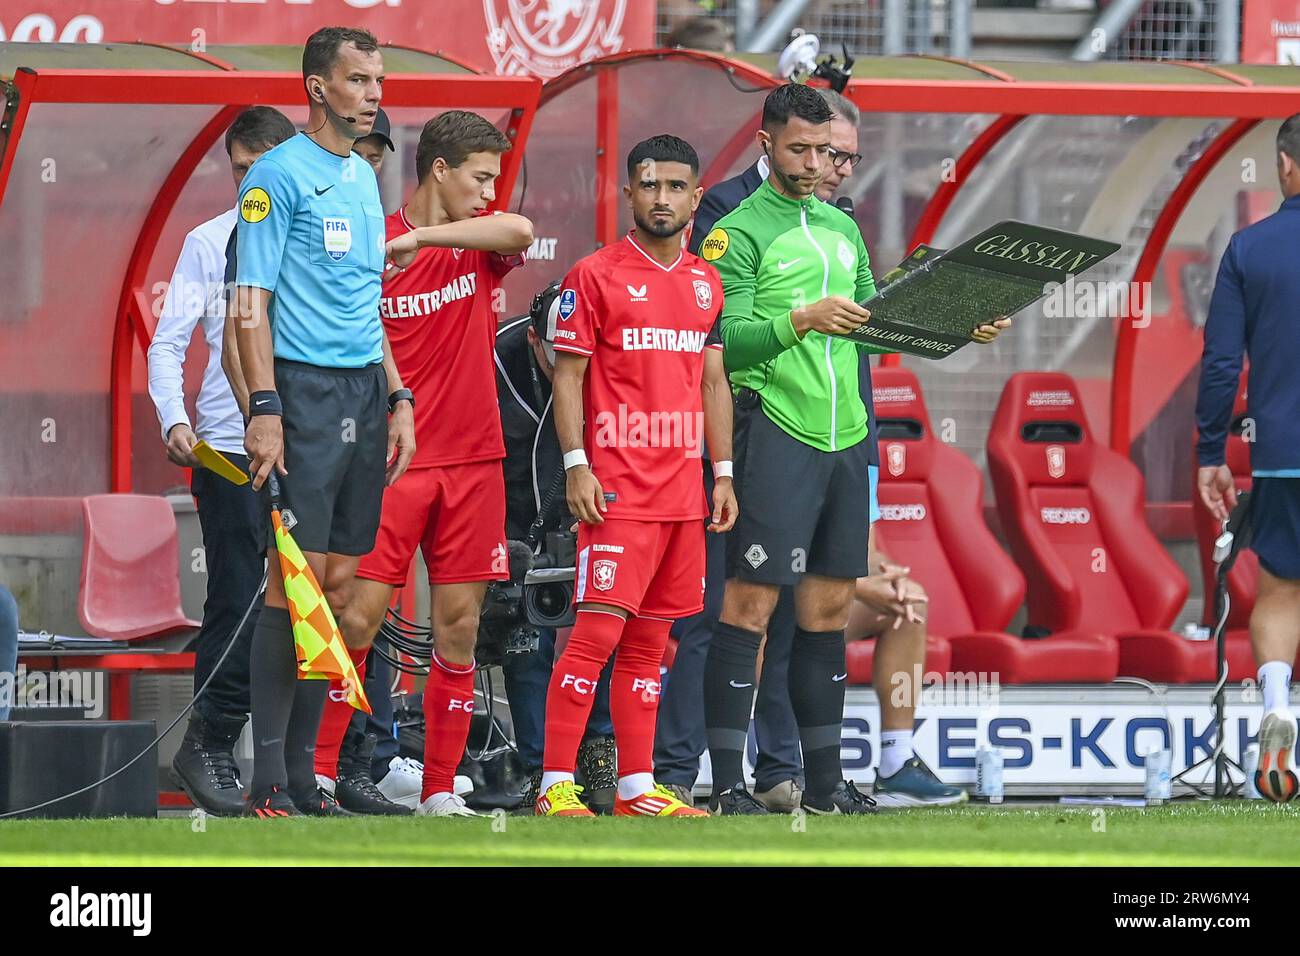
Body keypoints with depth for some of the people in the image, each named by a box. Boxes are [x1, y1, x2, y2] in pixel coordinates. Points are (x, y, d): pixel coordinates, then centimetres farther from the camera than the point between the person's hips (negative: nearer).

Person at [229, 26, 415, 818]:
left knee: (339, 579, 6)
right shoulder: (280, 175, -6)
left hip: (364, 392, 8)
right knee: (295, 577, -10)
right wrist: (264, 410, -17)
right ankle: (269, 781, -9)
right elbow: (251, 304, -10)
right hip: (305, 391, -8)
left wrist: (397, 399, 17)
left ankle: (304, 767, 10)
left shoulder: (364, 179, 17)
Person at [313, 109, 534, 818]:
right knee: (360, 615, -9)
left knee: (459, 625, 4)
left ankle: (440, 790, 8)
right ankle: (318, 772, -2)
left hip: (472, 460, 3)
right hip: (392, 460, -3)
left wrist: (421, 237, -26)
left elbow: (520, 232, -18)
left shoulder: (479, 239, 6)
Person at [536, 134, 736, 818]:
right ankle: (555, 783, -11)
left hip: (683, 490, 6)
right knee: (597, 633, -12)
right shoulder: (595, 276, -3)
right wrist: (577, 466, -12)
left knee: (649, 643, 8)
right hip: (618, 490, -6)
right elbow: (568, 377, -4)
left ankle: (637, 787, 11)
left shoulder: (707, 284, 15)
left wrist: (723, 472, 14)